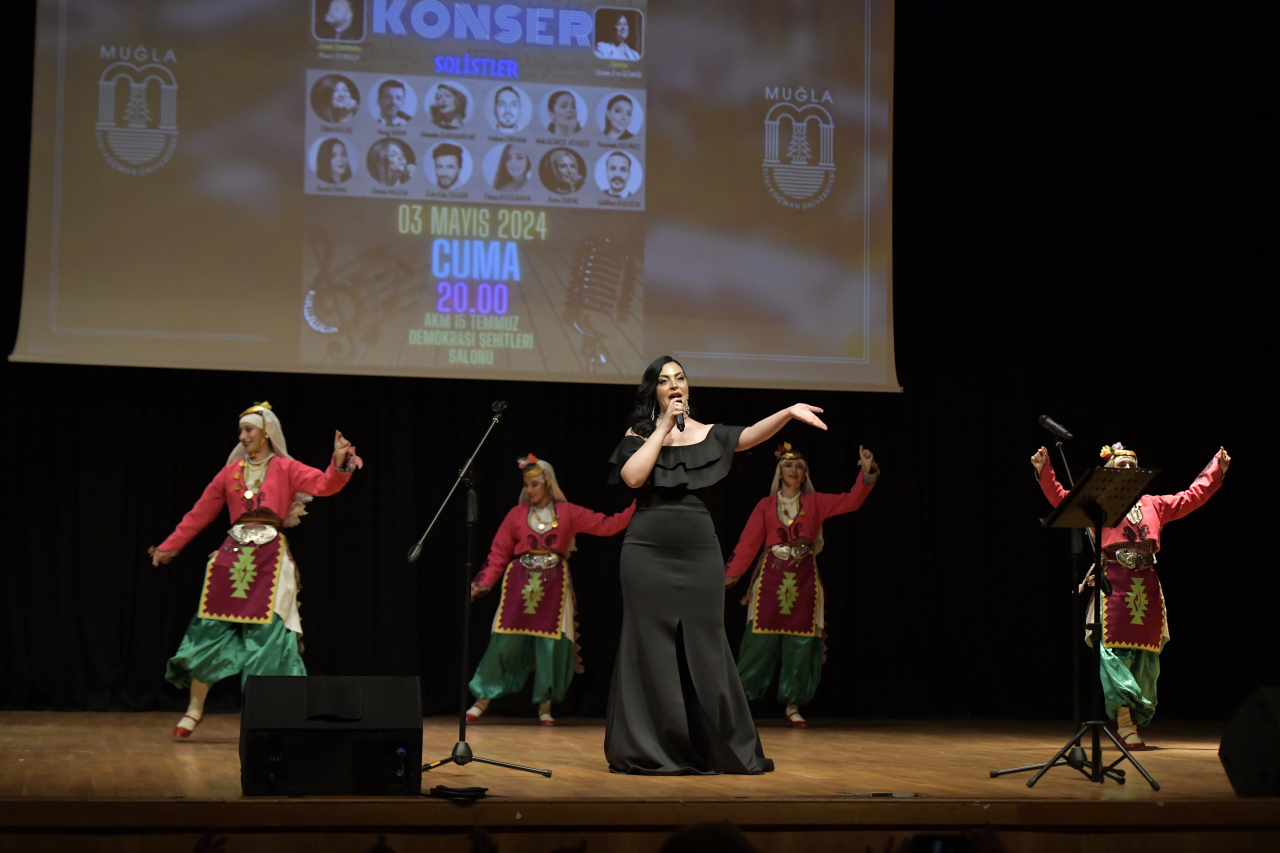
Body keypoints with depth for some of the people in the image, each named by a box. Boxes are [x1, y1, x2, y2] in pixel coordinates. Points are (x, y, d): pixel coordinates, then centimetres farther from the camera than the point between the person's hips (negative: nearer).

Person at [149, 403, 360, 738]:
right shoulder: (230, 473, 12)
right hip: (233, 557, 2)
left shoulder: (285, 469, 5)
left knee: (270, 634, -4)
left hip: (270, 559, -2)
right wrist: (169, 547, 16)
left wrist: (339, 463, -28)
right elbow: (199, 514, 15)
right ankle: (195, 709, 13)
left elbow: (325, 484, -8)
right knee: (211, 631, 1)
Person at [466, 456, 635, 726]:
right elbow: (499, 554, 7)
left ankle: (545, 706, 9)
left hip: (554, 585, 0)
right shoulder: (517, 514, 6)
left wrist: (636, 508, -5)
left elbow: (605, 525, 4)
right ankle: (482, 701, 9)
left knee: (552, 646, -2)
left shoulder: (567, 513, 7)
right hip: (519, 585, 0)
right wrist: (483, 583, -3)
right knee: (505, 643, -2)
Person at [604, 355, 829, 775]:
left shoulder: (711, 435, 10)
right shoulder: (639, 435, 6)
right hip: (648, 550, -2)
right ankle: (648, 751, 8)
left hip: (699, 552, 2)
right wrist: (662, 429, -8)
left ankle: (720, 751, 13)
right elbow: (632, 477, -13)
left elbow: (750, 436, -8)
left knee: (704, 647, 4)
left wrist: (788, 413, -24)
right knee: (651, 647, 0)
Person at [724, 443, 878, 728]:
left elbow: (851, 501, 0)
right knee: (760, 640, -6)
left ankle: (792, 706, 8)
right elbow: (748, 544, 3)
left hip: (804, 580, 2)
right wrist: (729, 576, -5)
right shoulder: (766, 506, 7)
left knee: (800, 643, 0)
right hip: (771, 579, -1)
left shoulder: (815, 502, 11)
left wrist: (867, 472, -14)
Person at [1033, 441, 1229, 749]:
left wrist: (1218, 469, 24)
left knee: (1144, 654, 3)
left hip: (1147, 588, 4)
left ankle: (1135, 719, 11)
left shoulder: (1154, 504, 21)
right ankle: (1124, 722, -15)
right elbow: (1060, 498, 0)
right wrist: (1044, 470, -13)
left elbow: (1192, 497, 26)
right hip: (1113, 585, -4)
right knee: (1114, 649, -13)